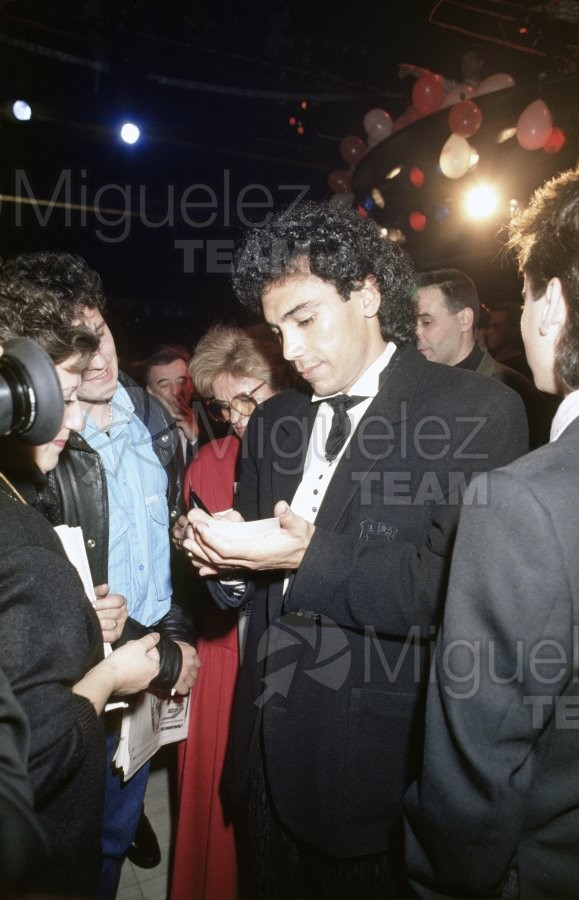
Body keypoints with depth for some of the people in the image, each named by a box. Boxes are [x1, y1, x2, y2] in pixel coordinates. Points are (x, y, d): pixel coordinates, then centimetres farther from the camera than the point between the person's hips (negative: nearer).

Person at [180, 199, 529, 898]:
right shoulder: (273, 422, 8)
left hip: (378, 768, -5)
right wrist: (227, 559, -10)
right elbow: (257, 586, 12)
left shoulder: (477, 411, -12)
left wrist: (311, 557, -25)